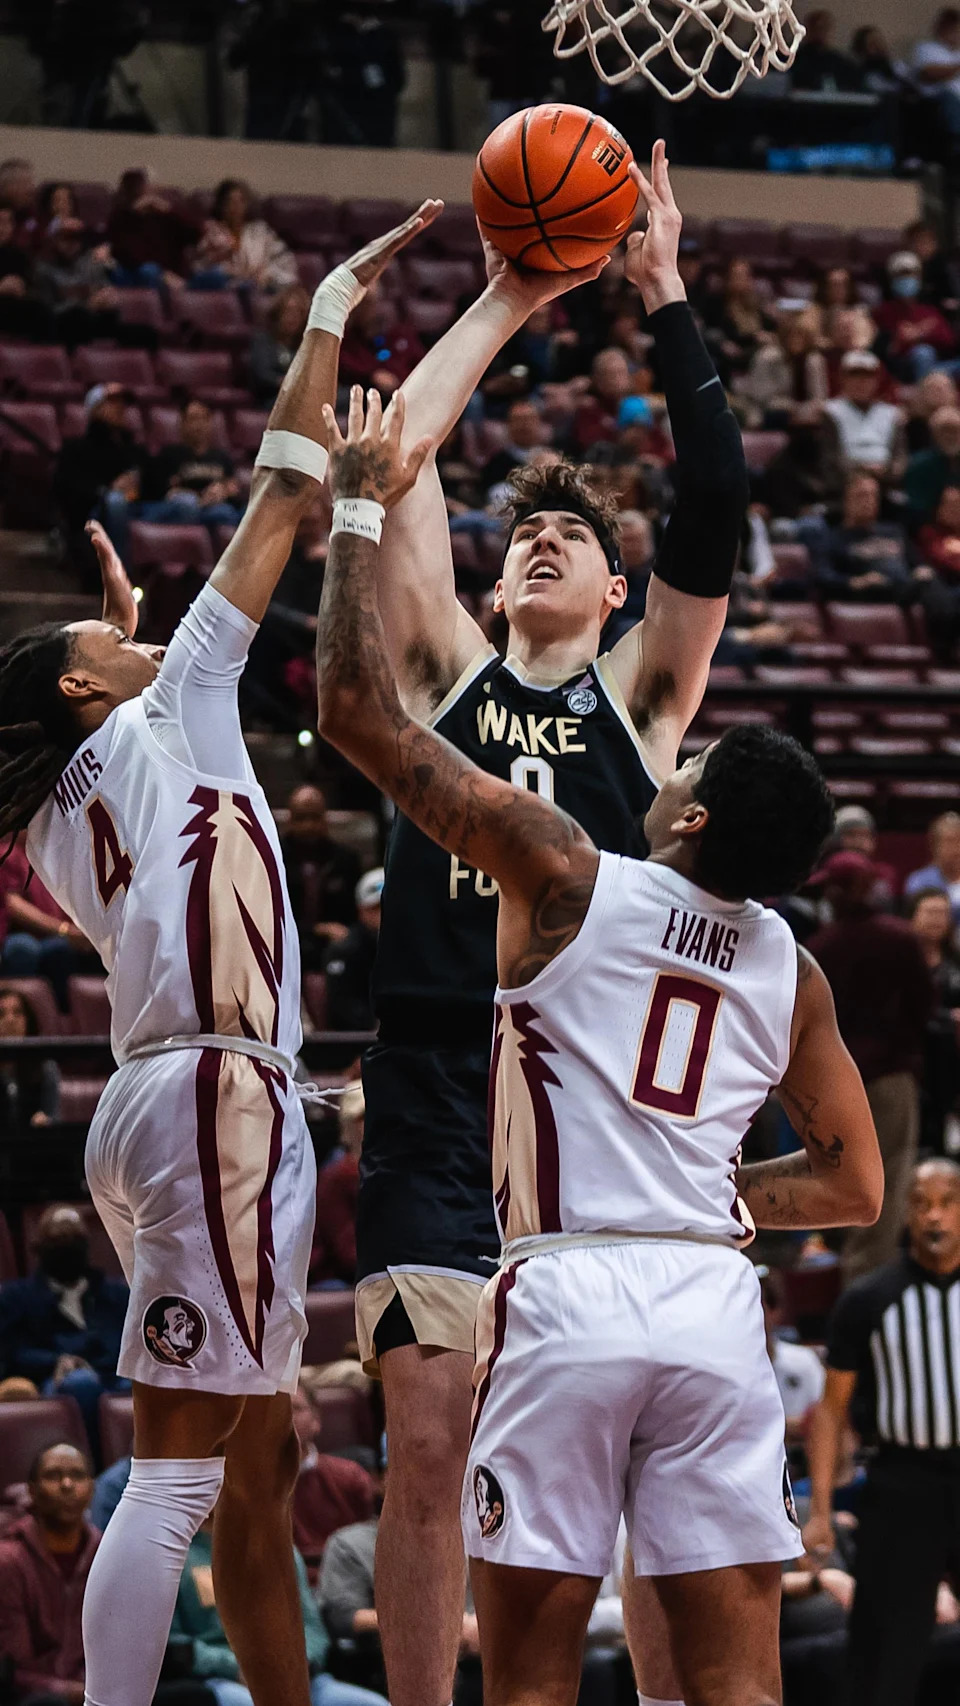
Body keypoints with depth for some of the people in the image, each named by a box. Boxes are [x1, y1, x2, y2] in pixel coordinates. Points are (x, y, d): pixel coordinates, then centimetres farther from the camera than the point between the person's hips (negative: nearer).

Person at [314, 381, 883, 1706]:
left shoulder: (571, 879, -2)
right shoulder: (792, 973, 11)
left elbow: (358, 711, -2)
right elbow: (855, 1186, 18)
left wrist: (359, 507, 7)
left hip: (570, 1292, -4)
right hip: (714, 1298, 4)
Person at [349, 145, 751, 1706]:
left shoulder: (639, 695, 10)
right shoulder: (447, 672, 12)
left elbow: (718, 506, -2)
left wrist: (664, 300, -4)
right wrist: (503, 310, 7)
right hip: (436, 1092, 0)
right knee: (429, 1448, -2)